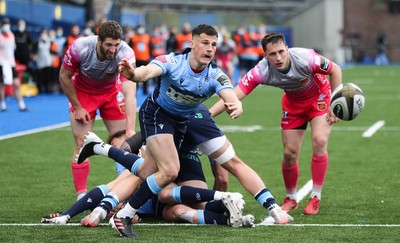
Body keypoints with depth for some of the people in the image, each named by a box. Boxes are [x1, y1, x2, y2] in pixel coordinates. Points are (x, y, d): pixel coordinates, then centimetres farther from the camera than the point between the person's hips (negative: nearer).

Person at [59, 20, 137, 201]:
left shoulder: (125, 53, -35)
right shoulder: (80, 48, -32)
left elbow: (130, 92, -43)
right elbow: (64, 77, -14)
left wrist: (131, 129, -51)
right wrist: (77, 107, -12)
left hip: (111, 93, 1)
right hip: (82, 93, -1)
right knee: (82, 145, -7)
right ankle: (81, 196, 0)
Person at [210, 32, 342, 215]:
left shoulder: (306, 58, -36)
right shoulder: (261, 71, -33)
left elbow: (335, 70, -18)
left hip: (319, 96, -2)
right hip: (293, 102, 2)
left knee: (319, 141, -20)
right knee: (289, 153, 0)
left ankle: (315, 198, -6)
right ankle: (291, 199, 25)